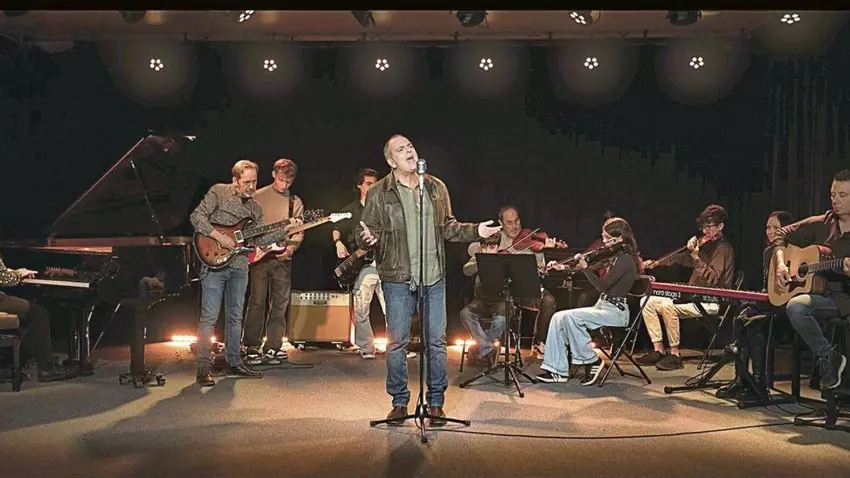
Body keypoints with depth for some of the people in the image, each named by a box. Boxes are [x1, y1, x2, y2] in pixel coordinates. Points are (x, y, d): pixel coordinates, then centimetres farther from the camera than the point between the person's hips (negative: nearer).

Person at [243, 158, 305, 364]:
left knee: (280, 305, 3)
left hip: (282, 259, 3)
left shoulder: (296, 202, 10)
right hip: (259, 256, -2)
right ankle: (252, 347, 6)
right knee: (257, 302, -2)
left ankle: (272, 347, 10)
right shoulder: (258, 197, 3)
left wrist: (290, 248, -11)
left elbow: (299, 231, 6)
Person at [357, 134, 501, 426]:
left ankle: (436, 402, 20)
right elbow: (366, 231, -2)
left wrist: (475, 231, 5)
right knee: (397, 342, 4)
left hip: (434, 278, 3)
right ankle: (399, 402, 19)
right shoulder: (379, 194, -2)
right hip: (397, 279, -3)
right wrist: (368, 238, -25)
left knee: (436, 342, 6)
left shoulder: (436, 188, 9)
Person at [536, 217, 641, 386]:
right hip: (602, 306, 9)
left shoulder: (625, 259, -13)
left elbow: (603, 285, -21)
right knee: (558, 317, -8)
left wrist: (585, 267, -22)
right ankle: (557, 370, -9)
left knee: (571, 316, -28)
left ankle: (592, 361, -12)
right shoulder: (616, 257, 17)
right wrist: (563, 268, 10)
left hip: (616, 312, -9)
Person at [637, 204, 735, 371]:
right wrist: (657, 263, 14)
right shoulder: (706, 245, 18)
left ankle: (674, 354, -21)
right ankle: (658, 350, -3)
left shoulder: (724, 248, -9)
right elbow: (681, 258, 26)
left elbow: (711, 279, -22)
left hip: (710, 301, -9)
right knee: (648, 301, -2)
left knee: (668, 306, -33)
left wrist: (696, 256, -27)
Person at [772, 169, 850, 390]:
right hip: (821, 295, 5)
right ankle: (829, 357, -8)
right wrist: (780, 263, 0)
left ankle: (828, 359, -14)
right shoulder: (821, 225, 8)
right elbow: (782, 234, 16)